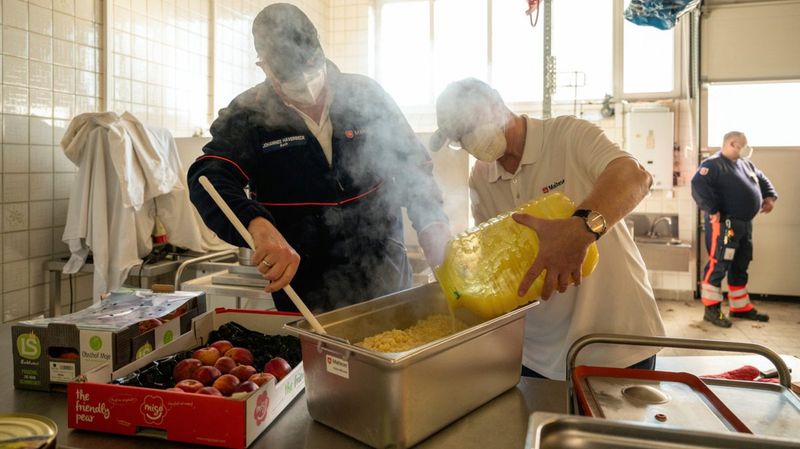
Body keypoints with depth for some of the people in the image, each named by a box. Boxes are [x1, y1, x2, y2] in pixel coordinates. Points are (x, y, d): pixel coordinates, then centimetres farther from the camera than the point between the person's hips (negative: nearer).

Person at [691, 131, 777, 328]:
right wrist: (712, 211, -26)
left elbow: (763, 180, 32)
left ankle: (741, 307, 26)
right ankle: (712, 309, -3)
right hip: (724, 223, -9)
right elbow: (698, 185, -25)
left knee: (740, 267, 15)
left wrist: (770, 197, 13)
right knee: (718, 265, -9)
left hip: (745, 224, 9)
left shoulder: (747, 164, 18)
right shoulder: (713, 164, -12)